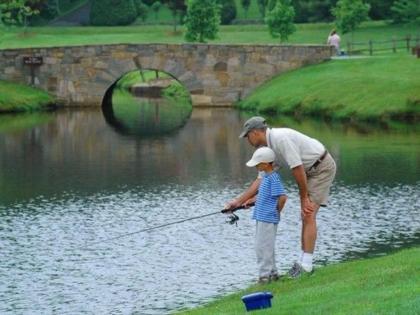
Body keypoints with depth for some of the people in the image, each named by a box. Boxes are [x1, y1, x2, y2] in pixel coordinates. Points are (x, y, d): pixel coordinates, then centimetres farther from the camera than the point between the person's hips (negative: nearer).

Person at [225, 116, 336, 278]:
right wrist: (238, 201, 9)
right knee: (305, 216, 9)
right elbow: (261, 180, 11)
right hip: (311, 171, 10)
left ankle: (306, 265, -14)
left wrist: (304, 198, -18)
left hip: (322, 167, -10)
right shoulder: (269, 150, 7)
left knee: (308, 215, -14)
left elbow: (297, 169, -25)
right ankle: (303, 260, 13)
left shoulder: (281, 138, -24)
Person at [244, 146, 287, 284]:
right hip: (261, 217, 10)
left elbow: (282, 197, -25)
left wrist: (277, 210, -12)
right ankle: (272, 273, 24)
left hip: (268, 219, -10)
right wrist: (252, 200, 17)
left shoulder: (273, 178, -18)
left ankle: (265, 275, -1)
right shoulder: (265, 176, 12)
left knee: (263, 247, -6)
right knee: (266, 247, 16)